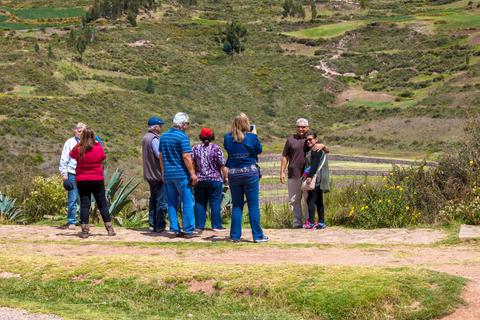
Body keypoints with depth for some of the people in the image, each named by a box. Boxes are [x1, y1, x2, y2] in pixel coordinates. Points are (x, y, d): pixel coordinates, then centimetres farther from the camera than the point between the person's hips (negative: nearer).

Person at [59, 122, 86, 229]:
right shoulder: (70, 142, 6)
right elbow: (64, 160, 4)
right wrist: (64, 174, -2)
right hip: (73, 175, -3)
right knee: (72, 199, -4)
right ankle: (71, 222, 1)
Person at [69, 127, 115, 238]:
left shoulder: (78, 149, -9)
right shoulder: (98, 148, -7)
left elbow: (71, 154, 12)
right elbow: (103, 157, 12)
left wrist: (79, 144, 13)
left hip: (82, 180, 0)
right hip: (97, 180, 0)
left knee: (84, 204, 3)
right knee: (102, 204, 9)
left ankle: (85, 230, -1)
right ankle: (109, 228, 10)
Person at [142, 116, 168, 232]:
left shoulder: (145, 138, 13)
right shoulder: (154, 139, -17)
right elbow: (160, 155, -22)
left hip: (149, 174, 10)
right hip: (158, 174, -10)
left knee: (153, 199, 16)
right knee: (161, 200, -4)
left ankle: (152, 224, 18)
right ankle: (160, 225, -2)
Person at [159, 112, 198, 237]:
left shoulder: (164, 136, 11)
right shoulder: (182, 136, -11)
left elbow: (161, 156, 15)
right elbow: (186, 157, -16)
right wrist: (193, 173, -12)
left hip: (168, 174, 7)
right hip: (181, 174, -7)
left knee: (172, 203, 10)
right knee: (187, 202, -1)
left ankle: (174, 229, 10)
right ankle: (188, 229, -1)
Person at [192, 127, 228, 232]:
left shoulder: (195, 148, 2)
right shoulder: (216, 148, -7)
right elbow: (222, 165, -8)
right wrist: (226, 177, 2)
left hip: (200, 180, 3)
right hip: (215, 180, -3)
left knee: (200, 203, 8)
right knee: (215, 203, 2)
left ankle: (199, 225, 9)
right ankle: (216, 225, 2)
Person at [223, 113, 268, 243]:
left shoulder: (228, 138, -3)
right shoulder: (252, 137, -9)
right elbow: (259, 150, 7)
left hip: (233, 173, 3)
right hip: (250, 172, -3)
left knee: (236, 205, 10)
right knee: (253, 205, 2)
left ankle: (235, 236, 9)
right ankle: (257, 235, 4)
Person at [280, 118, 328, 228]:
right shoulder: (291, 140, 12)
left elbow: (327, 151, 10)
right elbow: (285, 156, 12)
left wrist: (322, 146, -14)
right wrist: (282, 172, 4)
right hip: (293, 175, 1)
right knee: (294, 200, 4)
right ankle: (297, 222, 11)